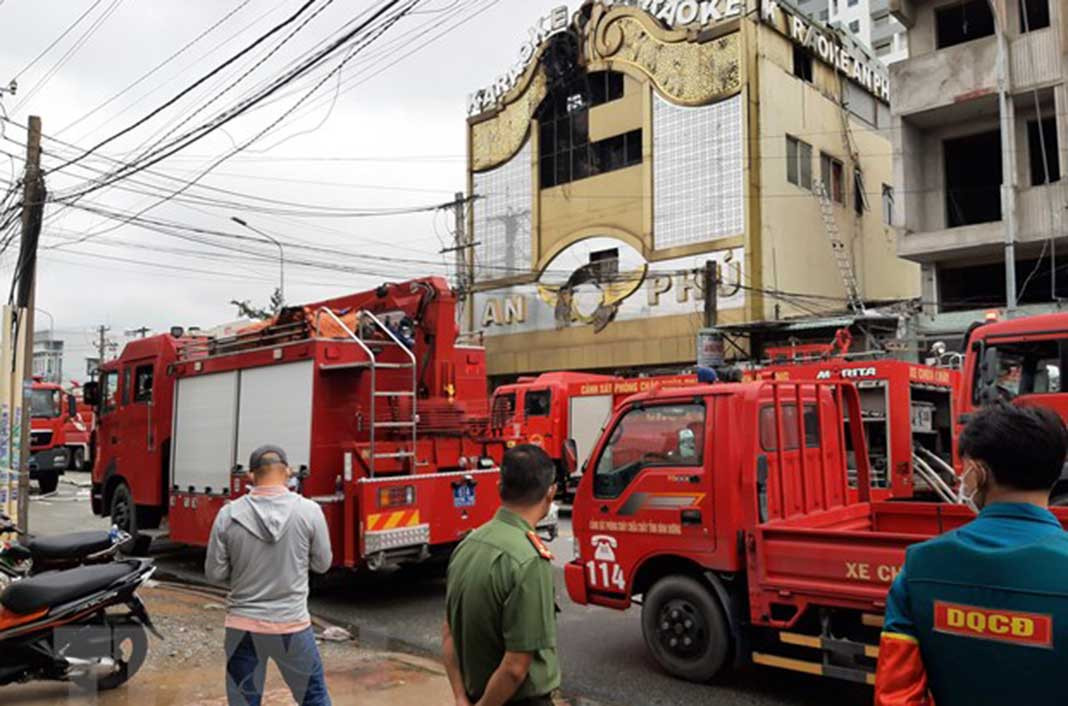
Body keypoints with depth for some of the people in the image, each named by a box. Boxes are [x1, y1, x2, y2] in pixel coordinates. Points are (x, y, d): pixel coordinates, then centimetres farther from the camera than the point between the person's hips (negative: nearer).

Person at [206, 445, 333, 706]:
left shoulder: (229, 514, -9)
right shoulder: (309, 511, -11)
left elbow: (215, 573, -2)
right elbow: (322, 564, 0)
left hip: (243, 625, 1)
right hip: (292, 624, -1)